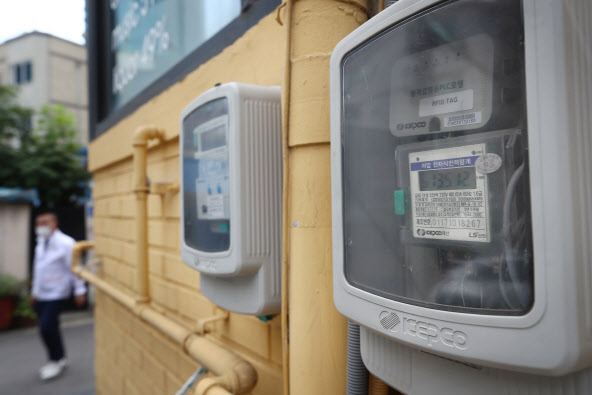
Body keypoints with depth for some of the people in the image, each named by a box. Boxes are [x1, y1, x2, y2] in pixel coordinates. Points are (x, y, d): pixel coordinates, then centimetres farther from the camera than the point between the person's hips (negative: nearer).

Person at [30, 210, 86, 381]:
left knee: (47, 328, -12)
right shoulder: (40, 243, 11)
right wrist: (34, 291, 21)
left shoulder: (65, 243, -13)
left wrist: (79, 290, -13)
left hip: (56, 294, -7)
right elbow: (37, 267, 20)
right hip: (41, 295, 8)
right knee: (48, 328, 12)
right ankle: (58, 359, 28)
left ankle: (56, 360, 9)